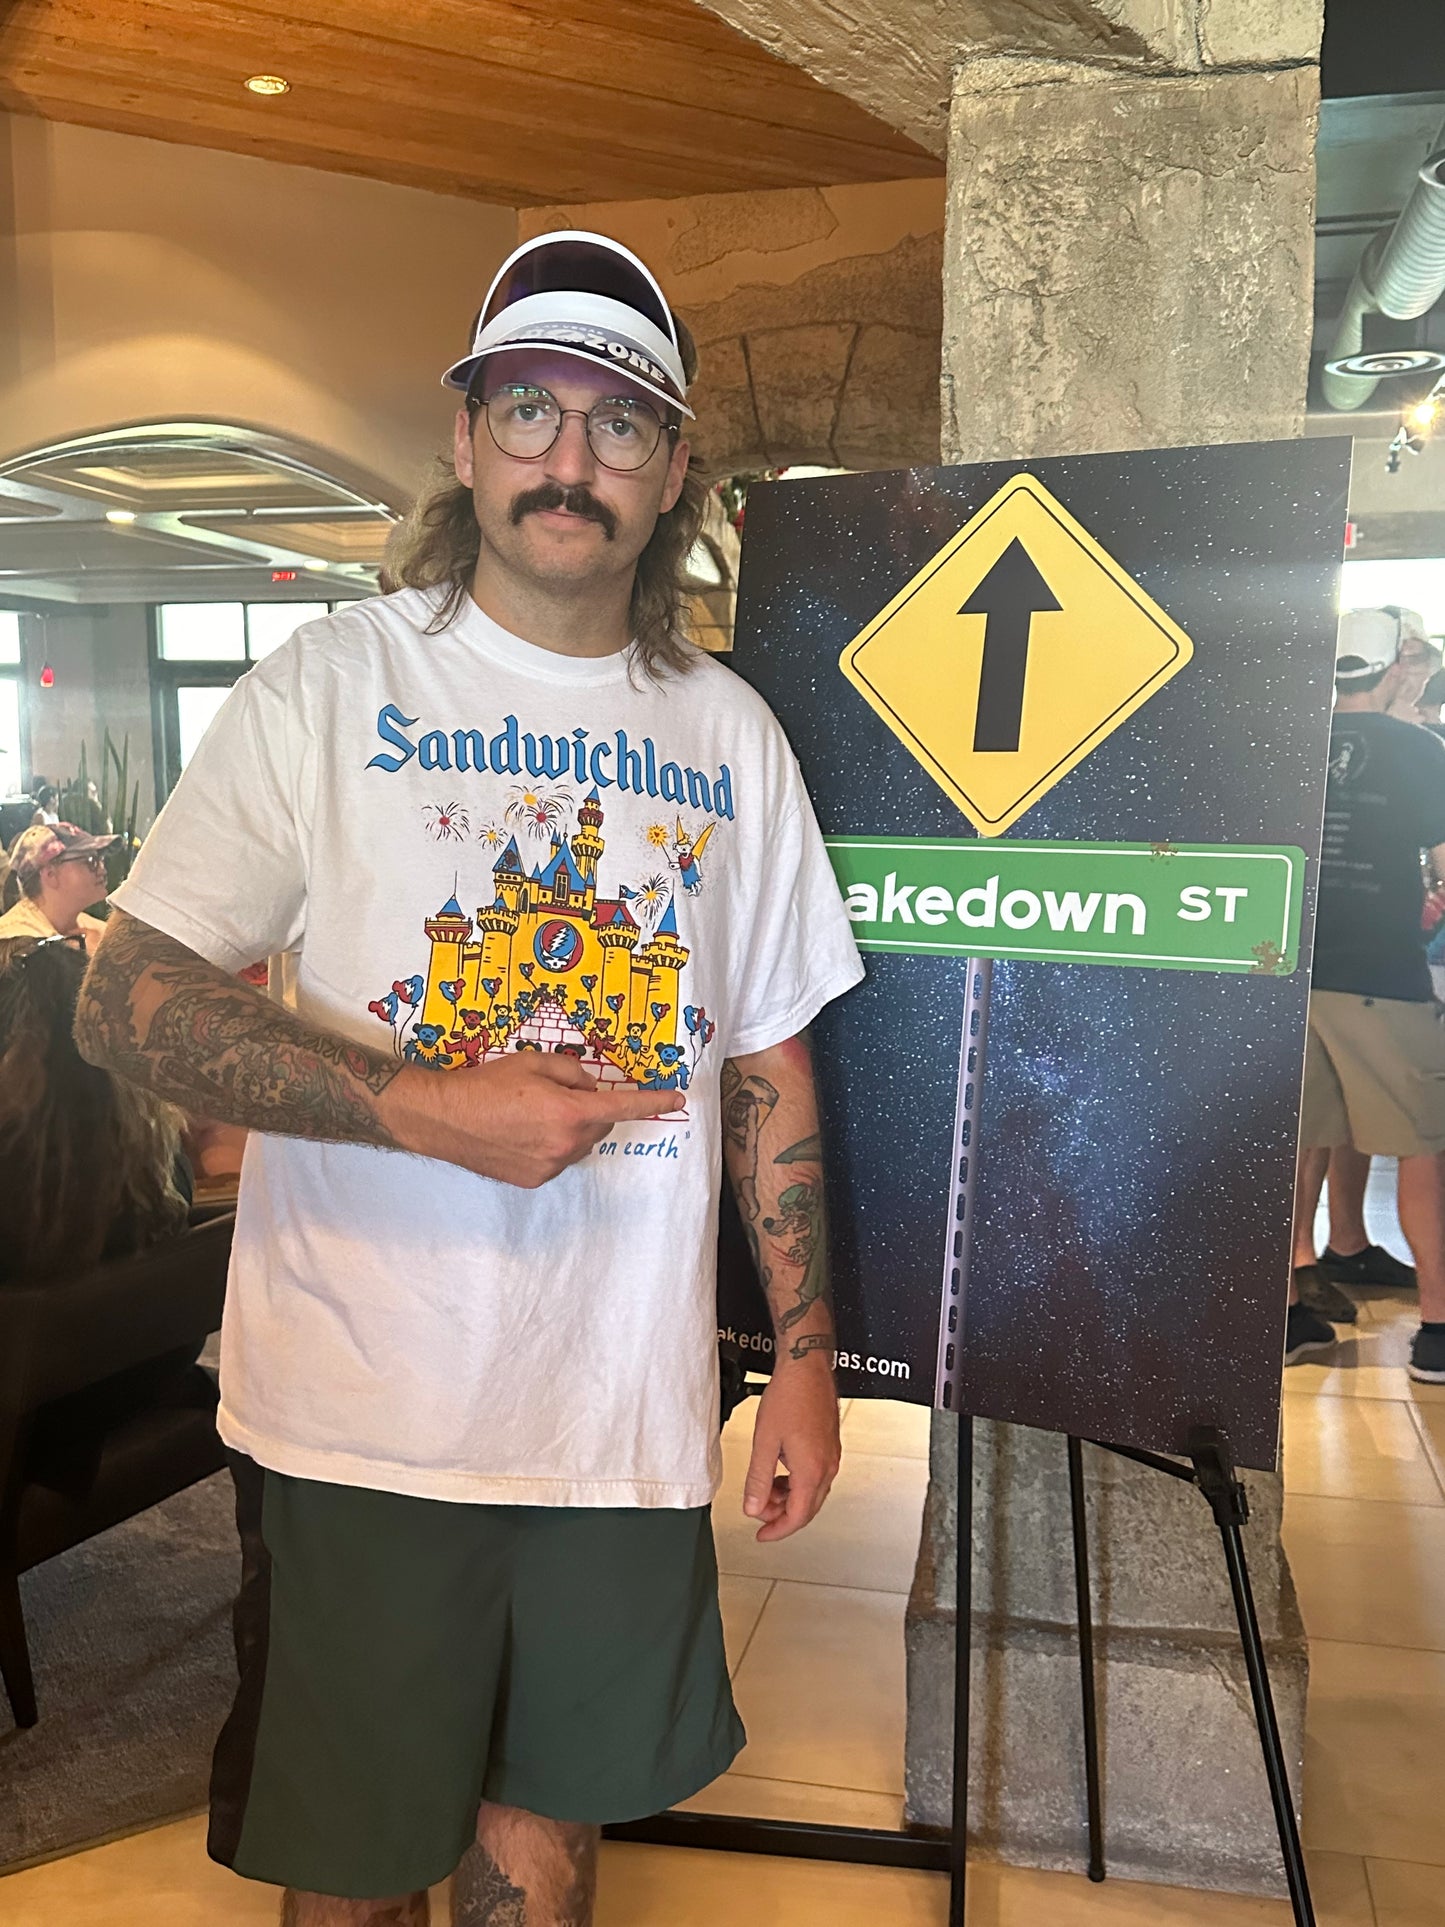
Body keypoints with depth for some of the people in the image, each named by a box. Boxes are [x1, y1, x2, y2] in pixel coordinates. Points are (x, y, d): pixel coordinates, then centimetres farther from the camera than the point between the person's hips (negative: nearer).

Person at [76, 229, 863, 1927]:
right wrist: (431, 1107, -21)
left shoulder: (731, 733, 6)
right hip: (363, 1404, -2)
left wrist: (804, 1358, 7)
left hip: (627, 1408, 3)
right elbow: (126, 1001, -9)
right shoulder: (333, 682, -5)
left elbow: (768, 1064, 9)